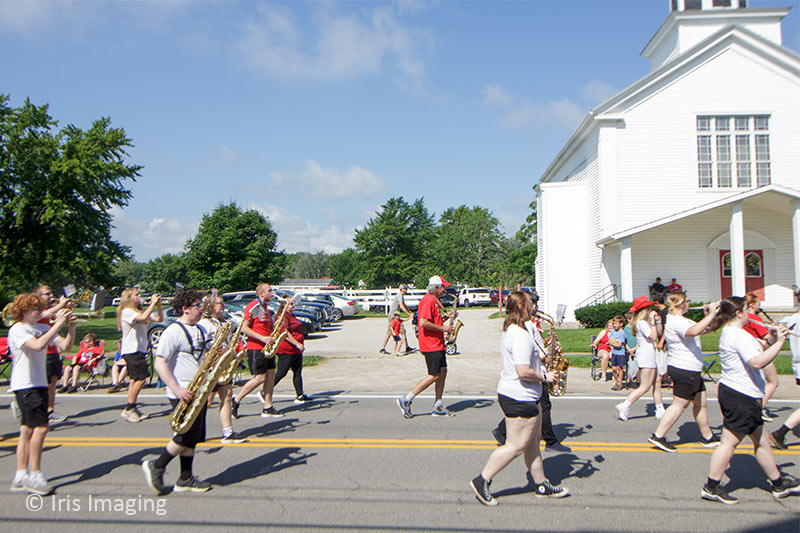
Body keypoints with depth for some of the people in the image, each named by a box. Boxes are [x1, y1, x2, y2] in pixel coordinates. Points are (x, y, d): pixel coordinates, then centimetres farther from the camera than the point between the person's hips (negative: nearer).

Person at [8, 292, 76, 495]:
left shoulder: (43, 328, 9)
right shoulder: (17, 330, -10)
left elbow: (66, 346, 3)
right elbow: (38, 345, -28)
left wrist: (71, 326, -11)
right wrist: (58, 324, -24)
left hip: (39, 384, 7)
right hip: (24, 385, -7)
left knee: (28, 429, 10)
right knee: (41, 427, -11)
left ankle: (20, 476, 17)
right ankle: (34, 475, -1)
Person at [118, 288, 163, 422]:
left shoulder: (140, 311, 15)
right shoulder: (126, 311, -11)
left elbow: (159, 319, 12)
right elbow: (143, 317, -29)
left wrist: (158, 306, -2)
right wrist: (153, 303, -21)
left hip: (140, 349, 9)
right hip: (131, 350, -9)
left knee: (136, 379, 10)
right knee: (141, 378, -12)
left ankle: (131, 409, 16)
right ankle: (129, 409, -3)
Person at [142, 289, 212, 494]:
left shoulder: (200, 330, 14)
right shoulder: (173, 331, -13)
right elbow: (159, 363, -18)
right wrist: (177, 389, -23)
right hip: (183, 393, -8)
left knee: (193, 437, 10)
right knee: (187, 436, -7)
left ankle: (186, 479, 19)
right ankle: (156, 466, 12)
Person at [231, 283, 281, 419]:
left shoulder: (267, 308, 17)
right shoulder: (253, 307, -12)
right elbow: (244, 328, -17)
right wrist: (262, 338, -21)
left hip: (267, 347, 9)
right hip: (255, 348, -9)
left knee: (271, 375, 5)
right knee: (260, 378, -8)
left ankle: (267, 408, 11)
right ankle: (235, 401, 6)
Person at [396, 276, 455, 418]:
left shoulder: (433, 301, 18)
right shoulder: (428, 301, -16)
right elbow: (423, 322, -26)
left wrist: (444, 318, 13)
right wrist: (443, 328, -18)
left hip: (437, 344, 11)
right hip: (430, 345, -11)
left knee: (443, 371, 11)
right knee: (434, 375, -8)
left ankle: (438, 407, 17)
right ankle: (406, 400, -2)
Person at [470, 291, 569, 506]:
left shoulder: (510, 330, 11)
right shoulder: (521, 335, -23)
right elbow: (523, 372, -29)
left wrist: (541, 358, 13)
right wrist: (543, 377, -12)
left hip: (514, 394, 11)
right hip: (520, 398, -11)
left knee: (532, 442, 18)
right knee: (516, 446, -1)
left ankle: (542, 485, 29)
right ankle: (482, 480, 6)